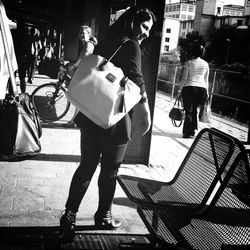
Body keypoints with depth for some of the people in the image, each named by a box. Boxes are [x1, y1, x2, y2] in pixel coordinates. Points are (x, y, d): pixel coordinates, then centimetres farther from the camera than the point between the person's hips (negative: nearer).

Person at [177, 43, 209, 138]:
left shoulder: (189, 63, -3)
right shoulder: (205, 64, 9)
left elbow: (184, 78, -5)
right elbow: (206, 80, 12)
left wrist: (179, 91, 0)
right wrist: (206, 92, 18)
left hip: (189, 88, -4)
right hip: (201, 88, 4)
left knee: (189, 111, 0)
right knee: (194, 110, 14)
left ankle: (188, 133, 1)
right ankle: (192, 131, 18)